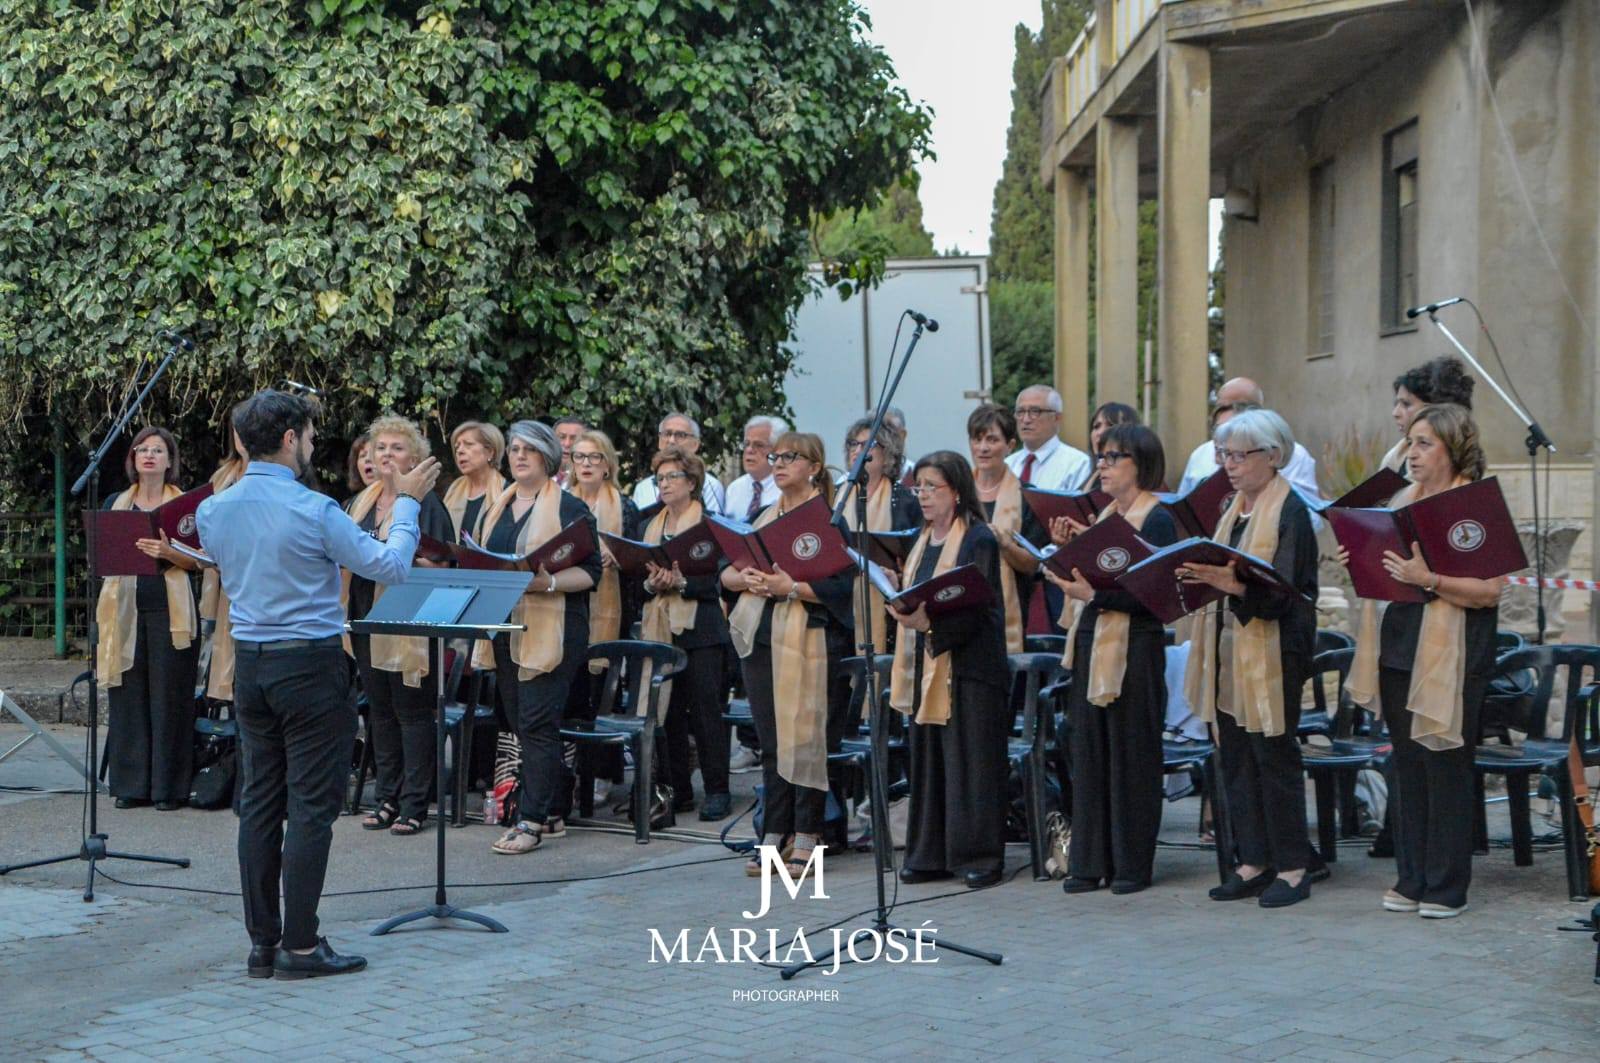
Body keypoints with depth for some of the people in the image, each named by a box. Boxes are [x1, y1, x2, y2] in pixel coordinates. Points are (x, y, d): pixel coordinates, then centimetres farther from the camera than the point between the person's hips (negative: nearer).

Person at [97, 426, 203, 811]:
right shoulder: (115, 504, 14)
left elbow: (196, 560, -2)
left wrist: (168, 552, -21)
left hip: (170, 613, -3)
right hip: (125, 611, 3)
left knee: (169, 699, -3)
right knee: (128, 698, 1)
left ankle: (169, 787, 2)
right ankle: (131, 784, 7)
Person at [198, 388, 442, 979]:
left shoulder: (212, 512, 4)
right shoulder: (312, 510, -15)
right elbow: (390, 567, -8)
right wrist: (406, 504, 7)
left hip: (249, 664, 7)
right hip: (310, 665, -6)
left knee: (259, 803, 10)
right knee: (311, 807, -1)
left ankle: (262, 942, 14)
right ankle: (299, 946, 0)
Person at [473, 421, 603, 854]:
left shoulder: (569, 508, -2)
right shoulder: (495, 508, 18)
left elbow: (591, 571, -7)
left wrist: (549, 582, -22)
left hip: (550, 632, -7)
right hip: (503, 631, 7)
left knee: (536, 723, -10)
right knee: (521, 724, 9)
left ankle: (531, 820, -8)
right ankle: (553, 812, 17)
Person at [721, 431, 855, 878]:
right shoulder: (765, 518, 17)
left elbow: (843, 586, -13)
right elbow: (726, 573, 16)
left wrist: (791, 588, -21)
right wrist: (746, 579, -6)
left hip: (809, 640, -6)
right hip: (761, 639, 6)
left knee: (807, 737, -3)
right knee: (771, 740, 7)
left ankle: (807, 839, 4)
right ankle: (775, 835, 13)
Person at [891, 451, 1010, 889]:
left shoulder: (979, 540, -8)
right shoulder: (924, 541, 15)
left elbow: (977, 608, -16)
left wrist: (930, 623, -28)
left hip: (969, 665, -7)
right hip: (928, 666, 7)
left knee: (971, 761, -4)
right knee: (929, 759, 8)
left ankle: (980, 855, 3)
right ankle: (931, 854, 14)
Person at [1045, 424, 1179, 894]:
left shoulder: (1157, 519, -8)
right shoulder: (1105, 515, 16)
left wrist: (1093, 593, -23)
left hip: (1134, 648, -8)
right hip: (1092, 644, 8)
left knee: (1131, 757, 0)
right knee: (1088, 753, 8)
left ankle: (1132, 864, 9)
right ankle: (1090, 861, 15)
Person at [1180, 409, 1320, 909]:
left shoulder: (1290, 510, -9)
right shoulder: (1234, 508, 15)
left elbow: (1280, 587, -18)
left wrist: (1232, 584, -32)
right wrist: (1199, 576, 2)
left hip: (1272, 649, -8)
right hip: (1228, 647, 8)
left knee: (1275, 755, -3)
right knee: (1235, 755, 8)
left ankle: (1292, 867, 6)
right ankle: (1253, 862, 16)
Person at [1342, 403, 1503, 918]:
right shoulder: (1401, 502, 13)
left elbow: (1490, 590, -16)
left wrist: (1428, 579, -27)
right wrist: (1361, 563, 3)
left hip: (1450, 661, -7)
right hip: (1398, 652, 7)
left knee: (1445, 768, -1)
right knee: (1407, 767, 11)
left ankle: (1446, 886, 8)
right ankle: (1411, 879, 19)